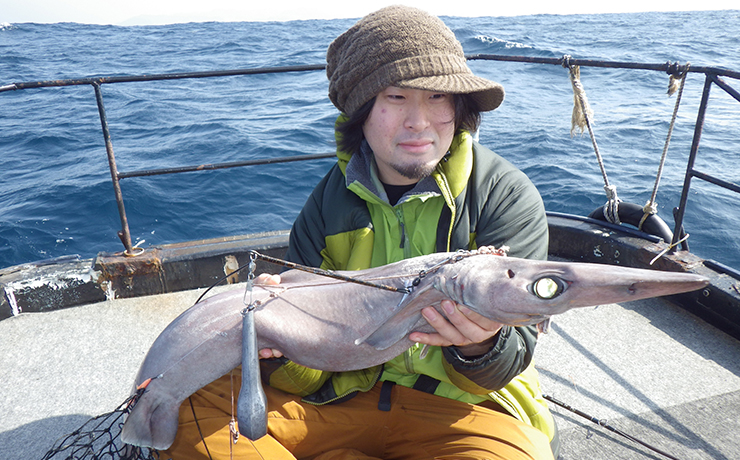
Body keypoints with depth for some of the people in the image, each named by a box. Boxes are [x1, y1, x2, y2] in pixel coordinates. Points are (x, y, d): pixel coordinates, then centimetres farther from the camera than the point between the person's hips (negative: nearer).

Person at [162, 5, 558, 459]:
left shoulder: (507, 196, -10)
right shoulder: (329, 202, -2)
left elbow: (509, 356, -13)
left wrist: (481, 346, -36)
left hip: (462, 404, -1)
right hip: (347, 391, 2)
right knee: (191, 405, -14)